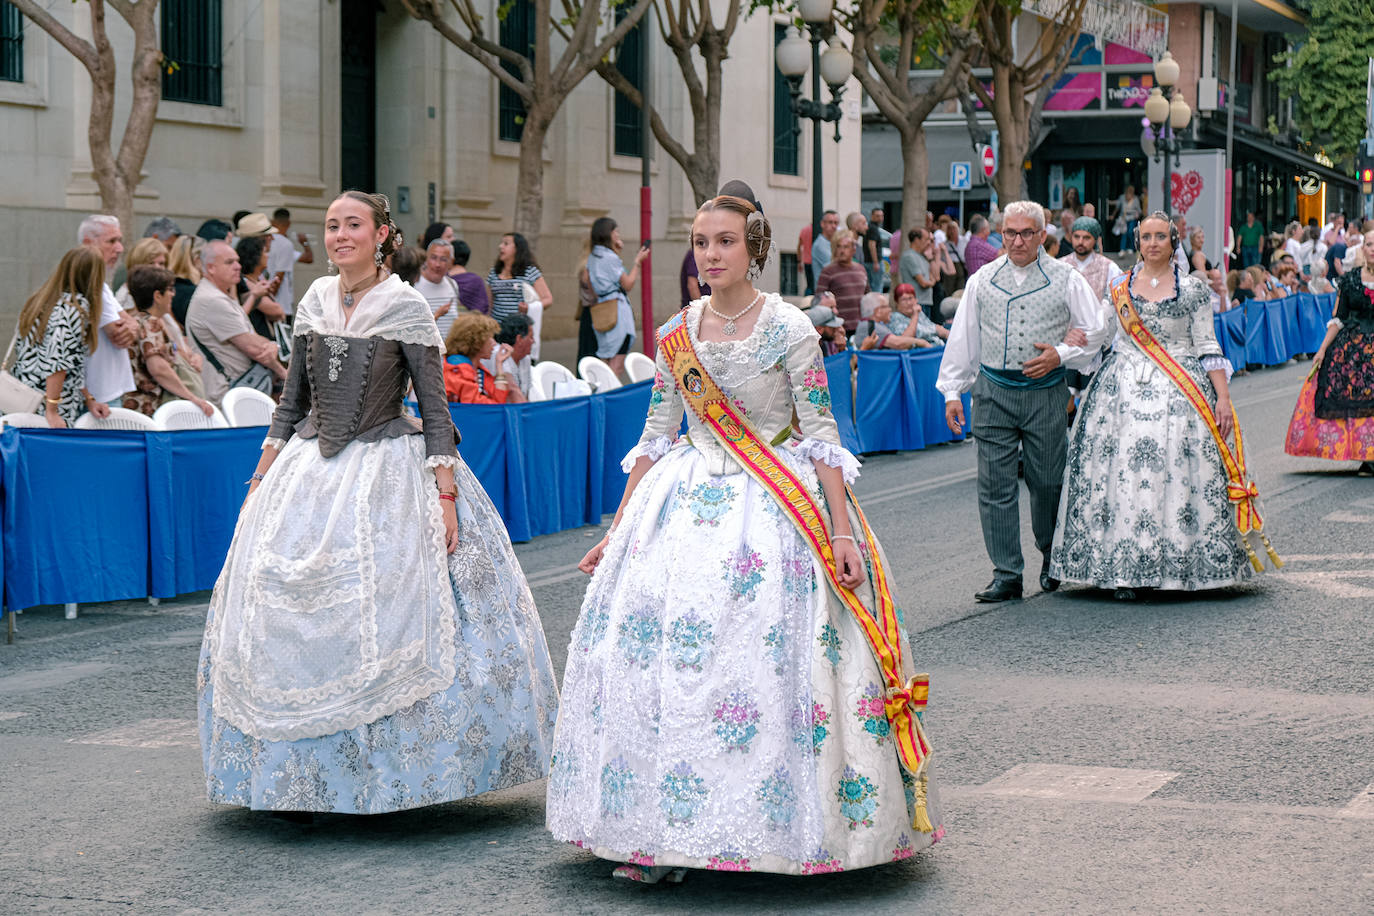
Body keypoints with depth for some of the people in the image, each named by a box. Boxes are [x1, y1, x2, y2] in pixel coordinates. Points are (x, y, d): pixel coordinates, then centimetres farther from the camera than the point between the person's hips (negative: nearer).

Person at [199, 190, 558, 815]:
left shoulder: (406, 308, -6)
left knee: (387, 617, -8)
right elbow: (292, 398, 16)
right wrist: (262, 477, 12)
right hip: (310, 468, 5)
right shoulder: (314, 303, 8)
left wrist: (446, 494, -13)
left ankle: (390, 771, 5)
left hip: (387, 468, -5)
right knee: (288, 619, 2)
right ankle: (299, 777, 11)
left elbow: (434, 407, -7)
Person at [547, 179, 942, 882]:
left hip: (775, 504, -4)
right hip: (688, 501, 4)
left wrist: (841, 532, -13)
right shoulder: (677, 334, 6)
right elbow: (656, 435, 12)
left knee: (767, 659, -8)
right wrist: (617, 531, 11)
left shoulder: (789, 330, -7)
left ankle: (777, 827, 7)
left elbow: (820, 435, -6)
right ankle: (656, 837, 7)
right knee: (662, 660, -2)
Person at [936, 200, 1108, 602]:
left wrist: (1060, 355, -9)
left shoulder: (1066, 279, 3)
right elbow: (962, 338, 12)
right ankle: (1006, 574, 2)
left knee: (1047, 479, 5)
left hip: (1046, 392, -1)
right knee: (995, 483, -3)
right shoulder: (982, 281, 9)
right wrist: (953, 392, 7)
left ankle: (1053, 559, 29)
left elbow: (1096, 331, 6)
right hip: (994, 391, 2)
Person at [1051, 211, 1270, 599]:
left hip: (1178, 391, -2)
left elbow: (1207, 346, 4)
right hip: (1125, 388, 2)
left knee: (1177, 475, -8)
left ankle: (1178, 565, 0)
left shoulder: (1193, 289, 5)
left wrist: (1223, 397, -4)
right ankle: (1125, 572, -2)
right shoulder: (1119, 287, 11)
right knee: (1124, 474, -6)